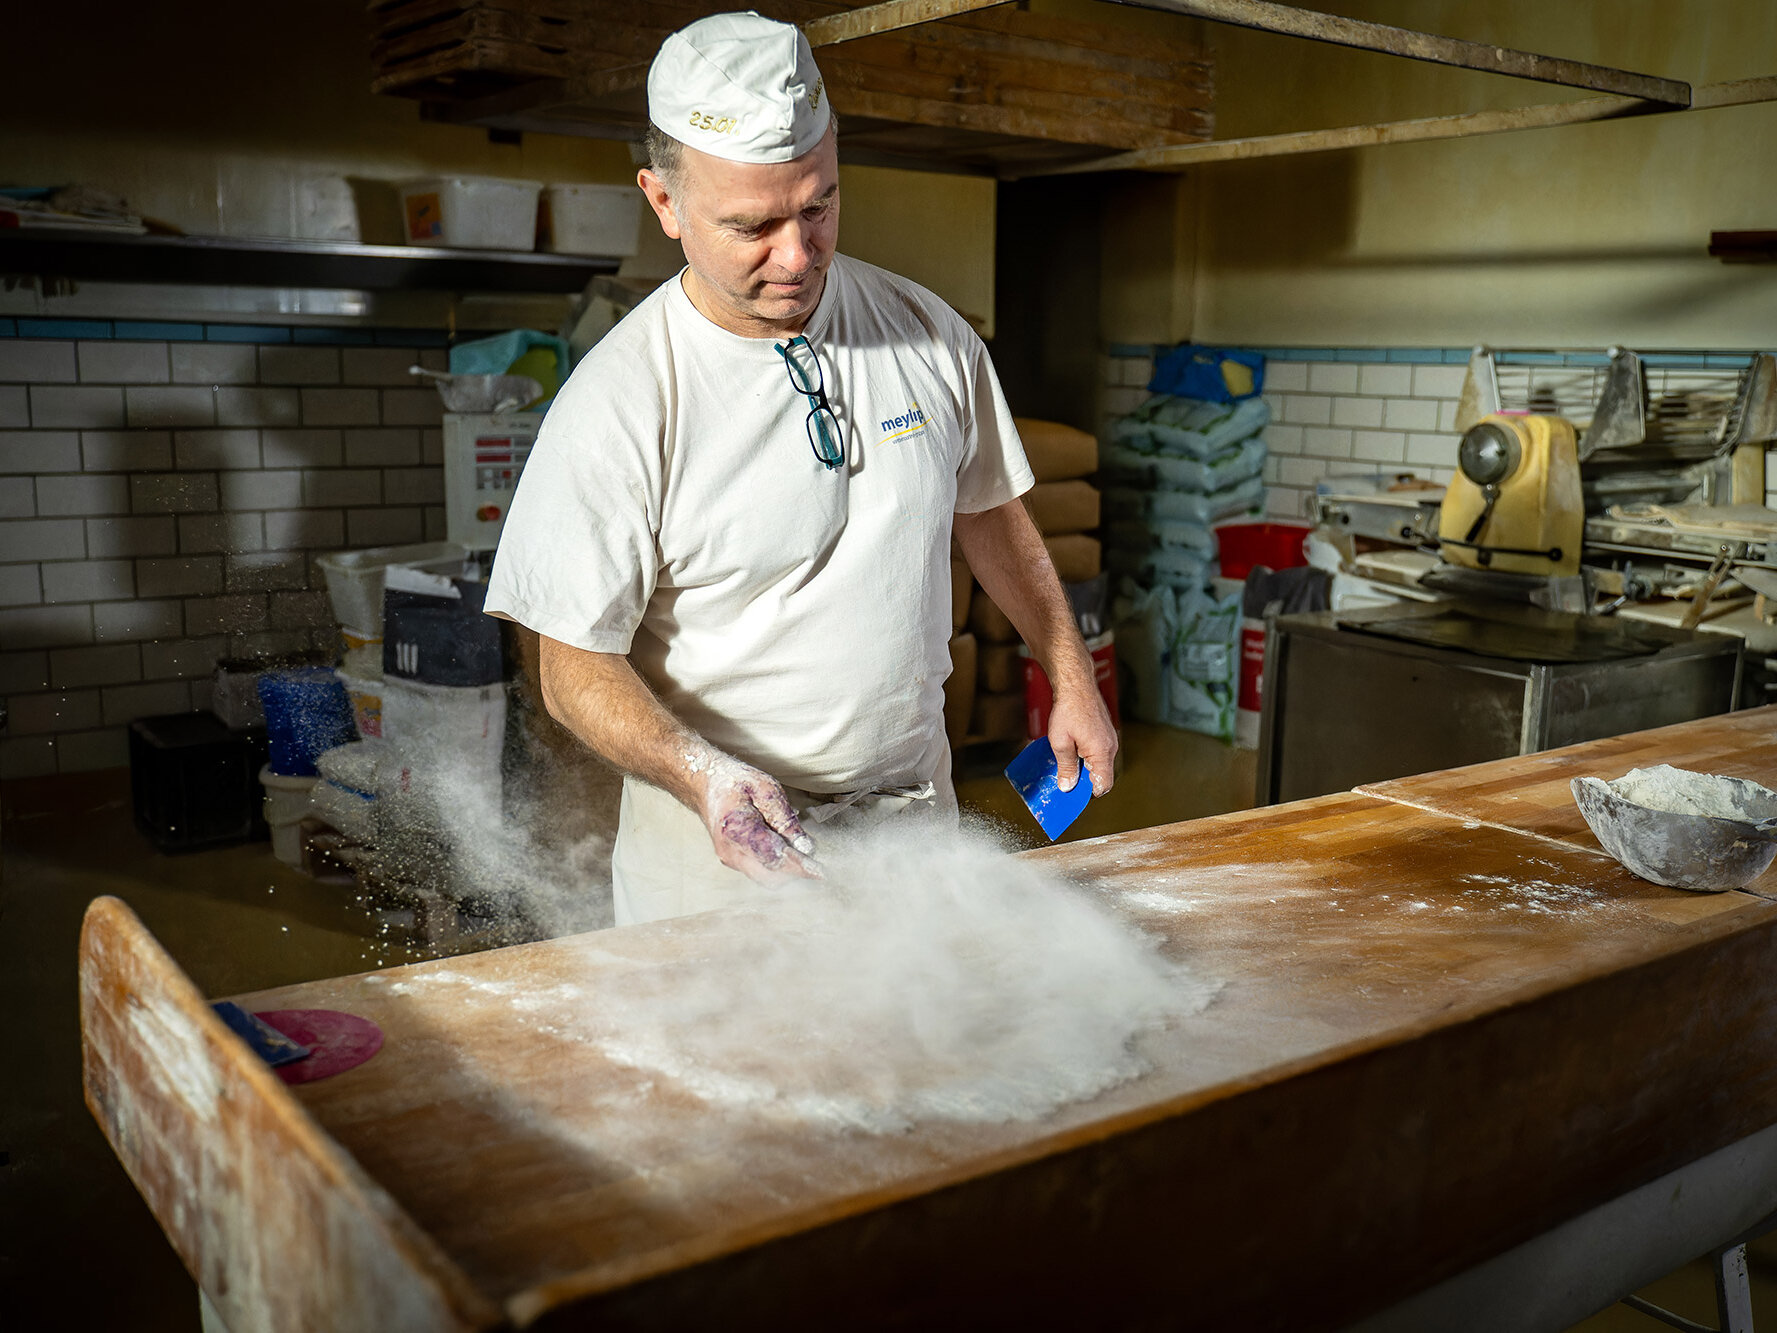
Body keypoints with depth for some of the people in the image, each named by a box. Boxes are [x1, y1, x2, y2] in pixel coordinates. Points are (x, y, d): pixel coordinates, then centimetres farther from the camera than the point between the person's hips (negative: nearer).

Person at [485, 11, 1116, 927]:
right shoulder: (617, 402, -17)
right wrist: (703, 775, -30)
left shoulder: (930, 335, -3)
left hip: (916, 822, 4)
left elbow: (988, 512, 13)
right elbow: (576, 669, -14)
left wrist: (1072, 679, 14)